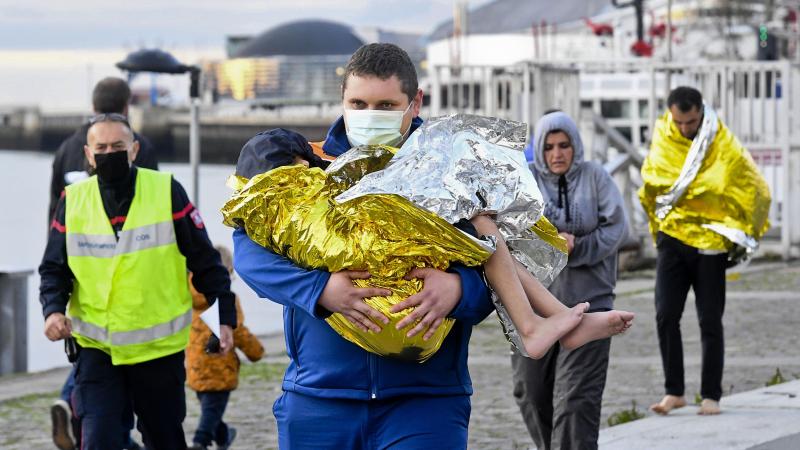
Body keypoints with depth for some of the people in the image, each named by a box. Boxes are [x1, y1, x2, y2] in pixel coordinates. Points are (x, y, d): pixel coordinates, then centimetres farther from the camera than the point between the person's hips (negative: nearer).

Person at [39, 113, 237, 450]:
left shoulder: (166, 192, -6)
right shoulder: (73, 201, -1)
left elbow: (204, 260, 0)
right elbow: (54, 268, 6)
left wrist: (225, 317, -2)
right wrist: (53, 309, -13)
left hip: (159, 347, 0)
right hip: (96, 347, 0)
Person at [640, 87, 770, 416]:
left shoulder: (725, 147, -8)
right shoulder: (662, 142, 1)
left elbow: (757, 192, 2)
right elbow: (650, 186, 17)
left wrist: (742, 234, 4)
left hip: (710, 243, -2)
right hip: (672, 240, 2)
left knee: (710, 322, 0)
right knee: (666, 317, -5)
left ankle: (711, 396, 7)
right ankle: (673, 392, 3)